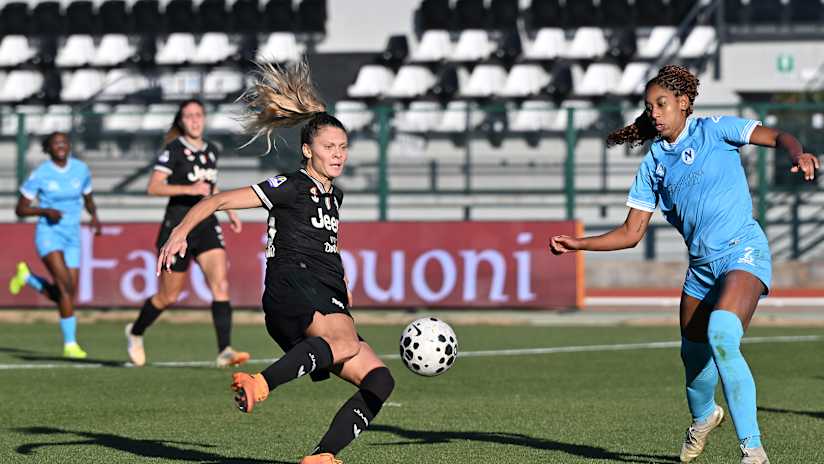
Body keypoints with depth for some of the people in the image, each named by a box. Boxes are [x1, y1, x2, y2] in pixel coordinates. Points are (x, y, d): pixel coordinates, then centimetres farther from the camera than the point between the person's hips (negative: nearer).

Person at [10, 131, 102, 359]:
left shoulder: (81, 169, 3)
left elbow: (88, 199, 18)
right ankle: (70, 344, -14)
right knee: (65, 285, -21)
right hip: (49, 234, -5)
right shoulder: (40, 175, -8)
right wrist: (45, 211, -20)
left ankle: (26, 276, 35)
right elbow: (20, 209, -3)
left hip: (72, 236, 5)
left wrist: (94, 216, -3)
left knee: (62, 295, 6)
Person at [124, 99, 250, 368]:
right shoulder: (173, 149, -9)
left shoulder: (212, 151, 10)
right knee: (168, 296, 7)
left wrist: (229, 211, 18)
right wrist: (189, 189, -27)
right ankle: (135, 332, 35)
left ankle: (225, 351, -21)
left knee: (221, 285, -16)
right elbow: (153, 187, -17)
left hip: (207, 225, 5)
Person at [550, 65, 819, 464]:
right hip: (701, 264, 6)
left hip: (742, 254, -6)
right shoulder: (654, 164, 13)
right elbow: (630, 233, 15)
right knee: (693, 356, 13)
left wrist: (798, 154, -34)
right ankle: (703, 417, 49)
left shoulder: (713, 130, -1)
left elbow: (776, 137, -12)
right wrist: (579, 244, 3)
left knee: (721, 337, -29)